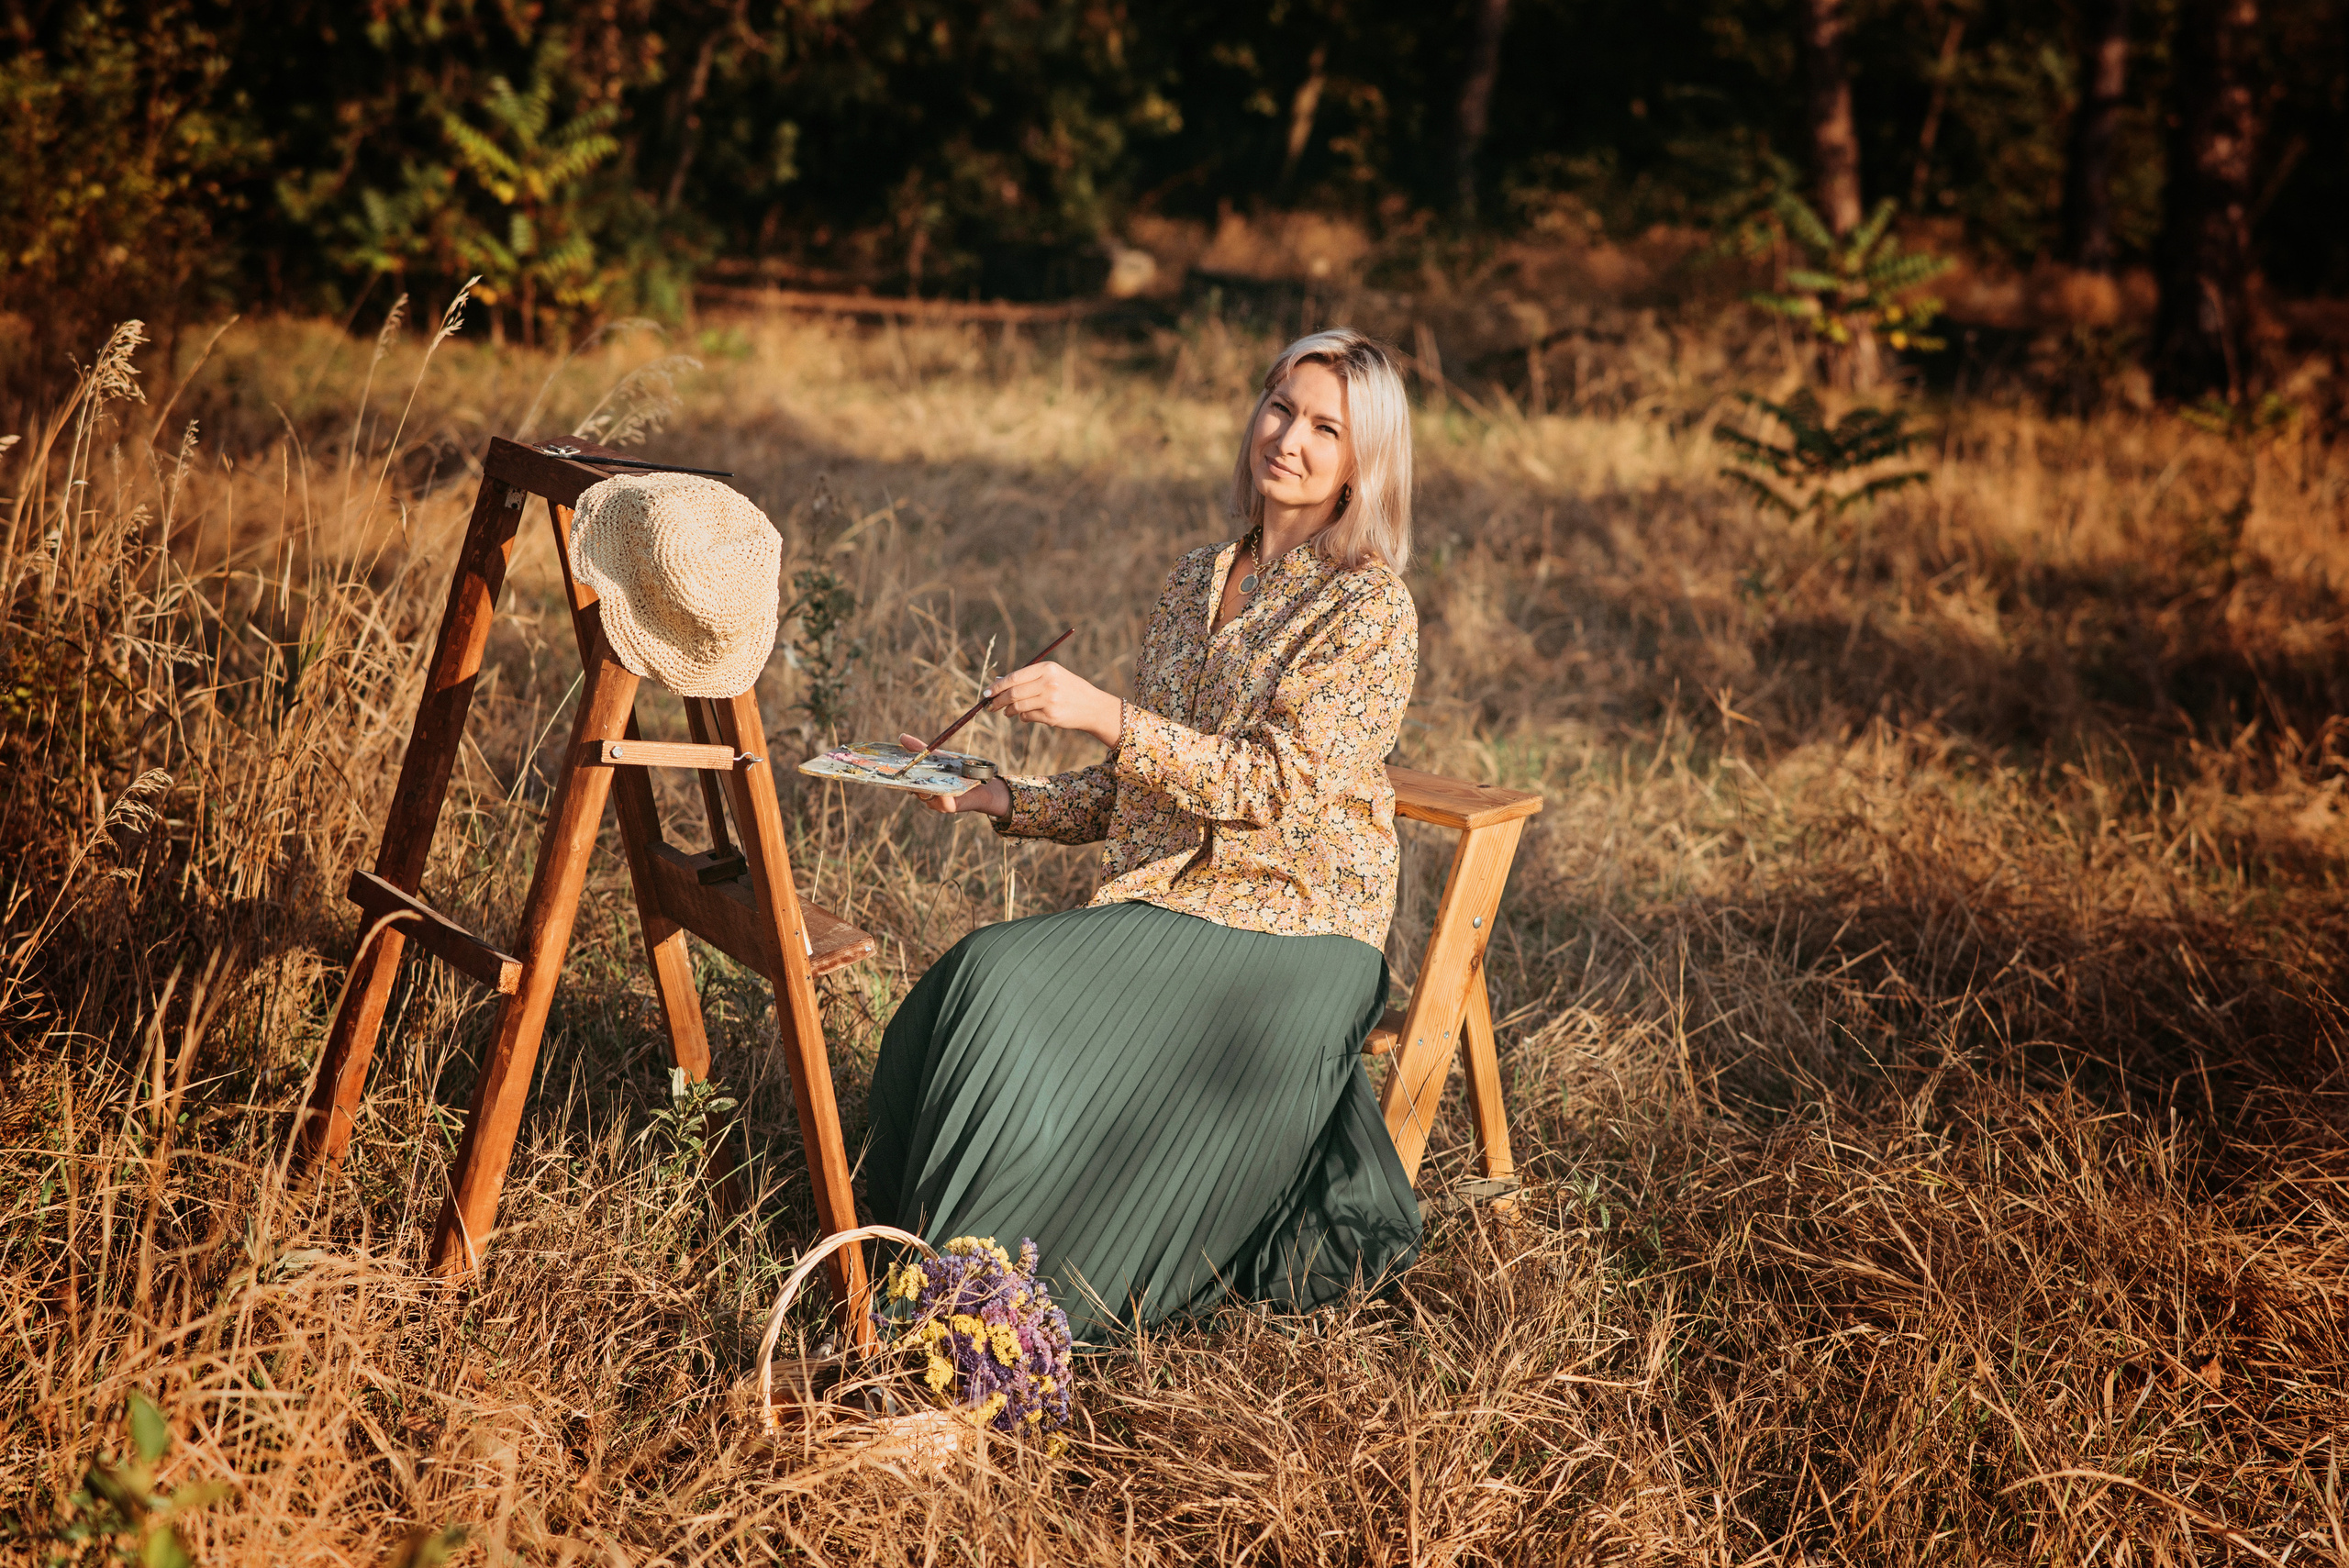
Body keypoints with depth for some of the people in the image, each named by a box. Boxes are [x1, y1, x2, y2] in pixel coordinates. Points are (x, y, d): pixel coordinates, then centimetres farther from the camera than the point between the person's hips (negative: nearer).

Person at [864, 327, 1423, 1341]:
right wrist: (999, 798, 2)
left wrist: (1102, 714, -24)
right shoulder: (1197, 582, 15)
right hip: (1166, 905, 7)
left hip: (1289, 926, -6)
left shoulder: (1370, 608, -7)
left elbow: (1279, 786, -19)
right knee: (982, 983, -21)